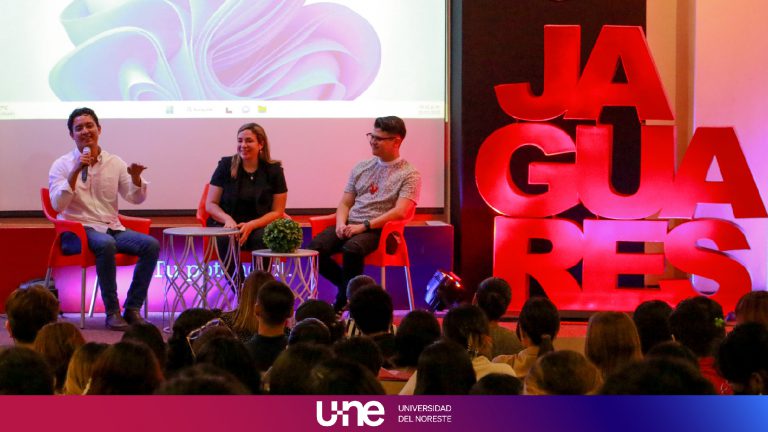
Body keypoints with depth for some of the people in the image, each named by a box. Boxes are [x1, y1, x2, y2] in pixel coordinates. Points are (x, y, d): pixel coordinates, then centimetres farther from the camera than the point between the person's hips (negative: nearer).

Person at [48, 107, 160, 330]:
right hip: (77, 231, -4)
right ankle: (112, 312, -29)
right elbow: (57, 205, -13)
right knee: (105, 244, -37)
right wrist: (76, 172, -21)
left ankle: (132, 308, -15)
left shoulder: (114, 162, 11)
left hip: (112, 228, 5)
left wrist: (135, 178, -12)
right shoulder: (62, 165, 0)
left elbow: (136, 198, 9)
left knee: (151, 245, -20)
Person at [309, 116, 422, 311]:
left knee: (352, 249, -38)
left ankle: (340, 305, -19)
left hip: (378, 230, -6)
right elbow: (344, 203, 18)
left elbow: (400, 212, -13)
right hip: (350, 225, 6)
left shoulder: (409, 175, 0)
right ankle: (348, 286, 2)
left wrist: (364, 226, -19)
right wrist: (341, 225, -5)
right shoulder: (361, 168, 18)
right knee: (315, 248, -23)